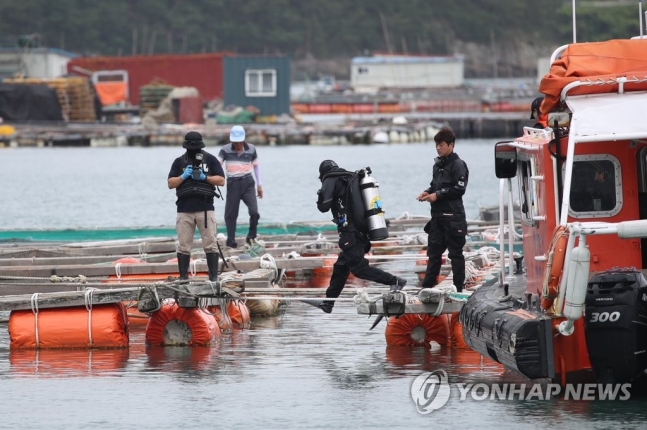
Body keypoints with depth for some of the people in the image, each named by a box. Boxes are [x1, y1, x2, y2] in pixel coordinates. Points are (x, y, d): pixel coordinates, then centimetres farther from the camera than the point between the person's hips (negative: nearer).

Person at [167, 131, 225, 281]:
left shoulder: (210, 160, 7)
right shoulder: (179, 162, 12)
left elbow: (221, 180, 3)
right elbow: (170, 184, 9)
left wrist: (205, 177, -11)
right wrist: (183, 177, -8)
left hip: (206, 208, -2)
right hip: (185, 210, 2)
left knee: (210, 244, -3)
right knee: (183, 246, 1)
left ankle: (213, 276, -1)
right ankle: (183, 277, 4)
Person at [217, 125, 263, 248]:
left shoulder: (251, 149, 1)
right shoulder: (225, 150, -4)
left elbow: (256, 165, 14)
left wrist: (259, 185, 14)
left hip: (247, 183, 0)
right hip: (233, 184, 0)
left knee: (254, 211, -12)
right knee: (230, 214, 1)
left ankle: (251, 237, 8)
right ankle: (231, 241, 10)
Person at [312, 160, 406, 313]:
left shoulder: (331, 181, -2)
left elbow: (324, 207, -12)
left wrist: (320, 198, 14)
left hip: (349, 232, -9)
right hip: (362, 231, 9)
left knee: (358, 267, -11)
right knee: (341, 267, 16)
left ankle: (394, 282, -19)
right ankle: (328, 303, 22)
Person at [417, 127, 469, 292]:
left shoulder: (458, 165, -9)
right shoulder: (438, 164, 16)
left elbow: (459, 189, -16)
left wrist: (437, 195, -15)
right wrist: (427, 192, 5)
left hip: (453, 215, -8)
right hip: (437, 215, 8)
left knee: (455, 253, -1)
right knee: (433, 251, 9)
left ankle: (458, 288, 3)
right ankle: (427, 285, 12)